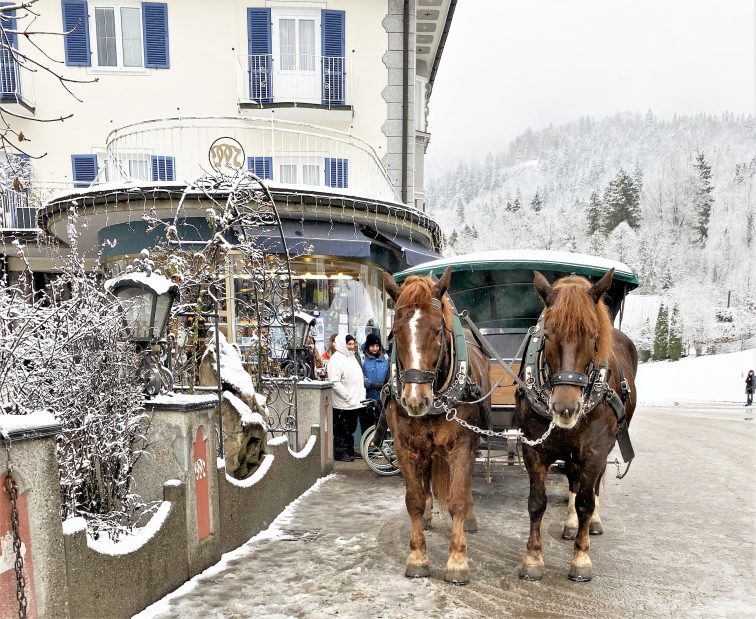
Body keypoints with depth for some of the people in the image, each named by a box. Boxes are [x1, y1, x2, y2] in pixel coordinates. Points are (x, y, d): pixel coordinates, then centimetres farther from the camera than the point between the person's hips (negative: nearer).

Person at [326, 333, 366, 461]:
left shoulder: (352, 357, 16)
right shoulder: (336, 359, -14)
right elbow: (335, 382, -22)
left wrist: (361, 395, 13)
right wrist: (348, 397, -20)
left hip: (355, 402, 9)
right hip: (342, 404, -9)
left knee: (351, 429, 18)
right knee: (341, 430, 2)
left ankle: (350, 450, 28)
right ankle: (340, 452, 12)